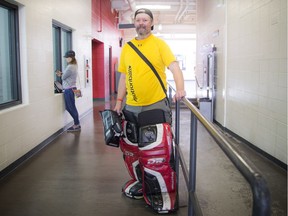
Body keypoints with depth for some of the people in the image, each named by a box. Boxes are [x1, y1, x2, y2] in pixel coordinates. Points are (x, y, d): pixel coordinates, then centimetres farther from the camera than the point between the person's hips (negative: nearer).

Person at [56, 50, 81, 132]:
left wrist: (60, 74, 9)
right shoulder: (74, 66, 12)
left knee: (72, 108, -1)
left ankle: (77, 126, 8)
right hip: (70, 88, 10)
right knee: (69, 107, 15)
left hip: (69, 89, -10)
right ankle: (77, 123, 21)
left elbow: (63, 77, -11)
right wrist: (61, 74, 1)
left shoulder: (70, 67, -19)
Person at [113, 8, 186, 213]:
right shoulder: (127, 47, 9)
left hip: (157, 105, -4)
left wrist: (180, 89, -32)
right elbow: (124, 76, 14)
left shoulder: (159, 44, -3)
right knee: (131, 147, 14)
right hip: (132, 107, 5)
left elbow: (174, 66, -15)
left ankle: (162, 188, 21)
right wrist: (119, 101, 13)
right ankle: (140, 181, 35)